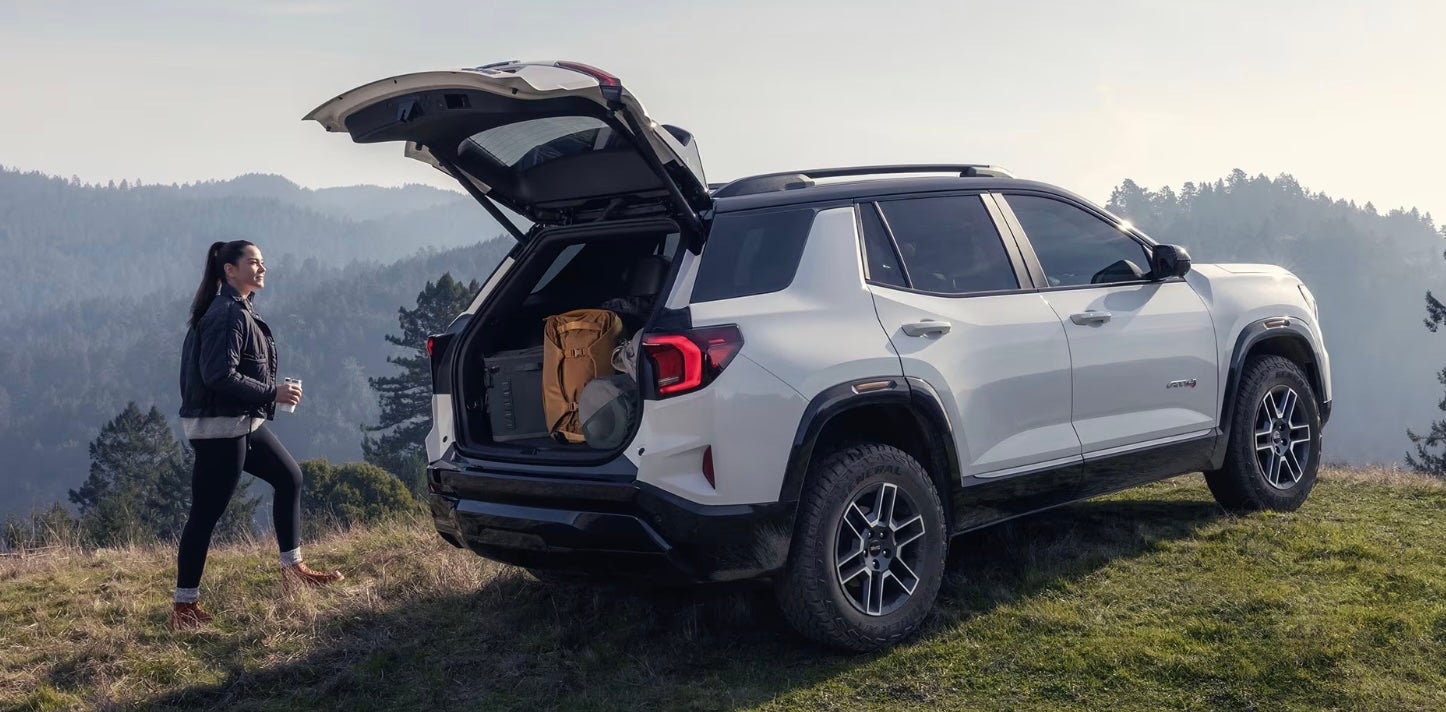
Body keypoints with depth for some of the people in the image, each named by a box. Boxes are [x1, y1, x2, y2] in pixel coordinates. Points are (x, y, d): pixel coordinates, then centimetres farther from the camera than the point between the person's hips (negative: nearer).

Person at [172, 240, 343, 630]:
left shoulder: (238, 310, 13)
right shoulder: (227, 315, -18)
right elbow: (219, 376, -26)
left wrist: (271, 393, 12)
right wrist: (273, 393, -21)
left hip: (244, 423, 11)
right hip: (218, 428, -11)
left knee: (289, 478, 16)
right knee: (206, 514, -4)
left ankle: (292, 568, 25)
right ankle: (184, 606, 4)